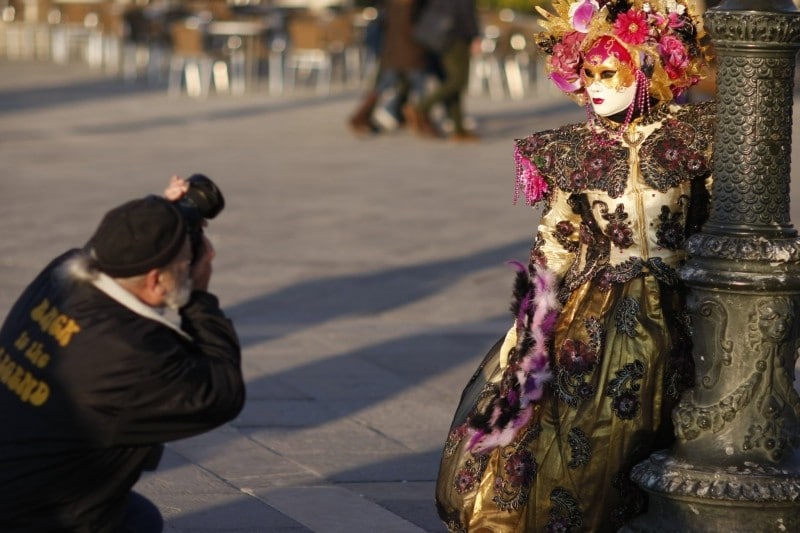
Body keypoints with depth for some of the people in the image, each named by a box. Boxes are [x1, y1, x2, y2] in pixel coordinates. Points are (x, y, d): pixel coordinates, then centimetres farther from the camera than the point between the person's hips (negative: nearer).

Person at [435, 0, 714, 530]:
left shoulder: (692, 136, -1)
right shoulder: (571, 150, 4)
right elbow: (555, 243, 6)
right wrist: (538, 315, -2)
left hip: (665, 312, -2)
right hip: (585, 308, 2)